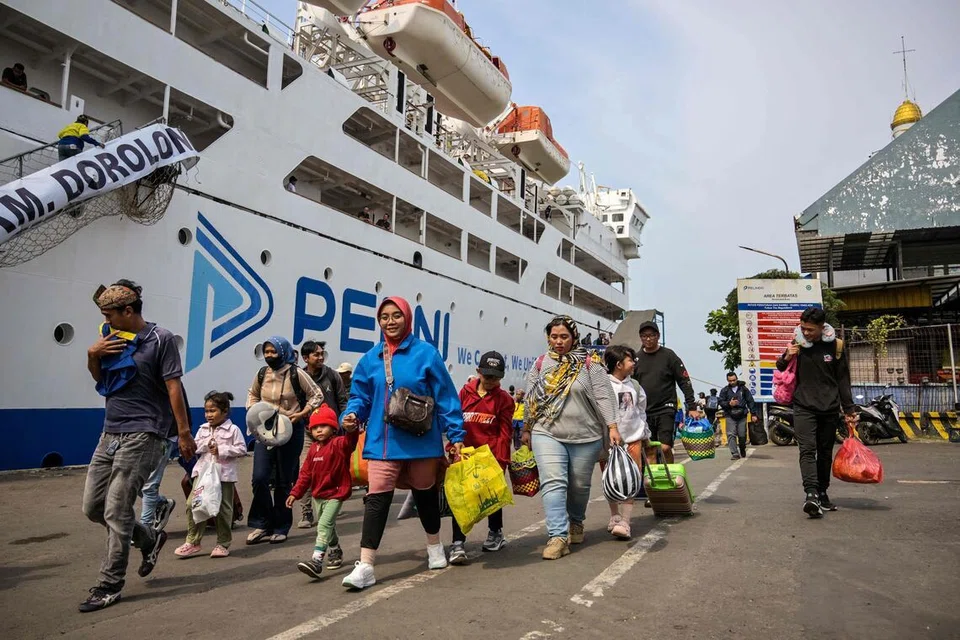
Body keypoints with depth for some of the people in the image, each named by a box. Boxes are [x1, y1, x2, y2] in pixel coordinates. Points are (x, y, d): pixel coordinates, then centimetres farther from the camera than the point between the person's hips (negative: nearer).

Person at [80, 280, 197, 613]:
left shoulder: (160, 339, -9)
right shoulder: (112, 339, 11)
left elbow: (173, 387, -11)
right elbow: (99, 378, 24)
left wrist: (184, 433, -13)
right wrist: (92, 355, 2)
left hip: (141, 436, -8)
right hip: (109, 435, 8)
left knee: (116, 511, -5)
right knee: (93, 507, 12)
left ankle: (110, 585, 10)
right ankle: (149, 539, 31)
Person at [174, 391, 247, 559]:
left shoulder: (233, 429, -4)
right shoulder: (202, 429, 11)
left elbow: (242, 450, -8)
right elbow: (194, 447, 10)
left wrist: (221, 450, -15)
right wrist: (205, 446, -9)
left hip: (224, 474, -4)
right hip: (203, 472, 4)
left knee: (223, 509, 3)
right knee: (193, 505, -3)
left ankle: (223, 544, 16)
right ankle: (192, 542, 10)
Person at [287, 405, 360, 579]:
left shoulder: (339, 444, -14)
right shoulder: (313, 449, 6)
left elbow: (350, 441, -39)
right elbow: (306, 473, 11)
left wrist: (352, 428, -61)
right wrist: (295, 493, 7)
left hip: (335, 494, -8)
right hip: (317, 495, 8)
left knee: (324, 525, -20)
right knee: (328, 527, 20)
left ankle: (316, 561, -24)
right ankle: (335, 553, 41)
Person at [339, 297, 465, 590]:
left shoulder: (426, 353, -8)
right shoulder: (370, 358, 3)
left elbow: (445, 397, -6)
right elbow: (361, 396, 10)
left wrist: (456, 435, -7)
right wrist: (352, 414, -11)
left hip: (421, 441, -1)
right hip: (382, 442, 2)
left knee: (425, 494, 18)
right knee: (376, 500, -7)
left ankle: (435, 547, 41)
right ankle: (365, 566, -2)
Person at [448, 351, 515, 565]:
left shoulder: (504, 399, 1)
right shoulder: (465, 392, 5)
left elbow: (505, 433, -3)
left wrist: (500, 460, -9)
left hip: (491, 456, -1)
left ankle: (496, 533, 37)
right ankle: (457, 543, -1)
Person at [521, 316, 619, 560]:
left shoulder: (589, 364, -1)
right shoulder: (540, 364, 7)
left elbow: (604, 396, -6)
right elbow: (530, 399, 13)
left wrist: (612, 426, -14)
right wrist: (527, 429, 15)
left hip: (585, 437, -1)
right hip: (547, 434, 1)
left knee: (579, 485, 12)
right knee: (553, 483, -11)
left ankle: (576, 522, 37)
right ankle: (558, 535, -9)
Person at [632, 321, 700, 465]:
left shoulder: (669, 356, 0)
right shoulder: (636, 358, 7)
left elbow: (684, 382, 0)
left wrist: (692, 407, -6)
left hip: (665, 409, -3)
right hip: (644, 411, 3)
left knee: (665, 447, -10)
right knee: (649, 451, 3)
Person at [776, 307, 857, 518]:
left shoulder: (835, 346, 1)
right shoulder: (796, 344, 0)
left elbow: (843, 380, 8)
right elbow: (781, 372, 9)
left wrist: (849, 410, 6)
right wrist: (786, 358, -13)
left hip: (829, 409, 2)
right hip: (803, 407, -2)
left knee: (825, 453, 10)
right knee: (807, 449, -15)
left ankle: (822, 494, 21)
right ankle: (811, 494, -25)